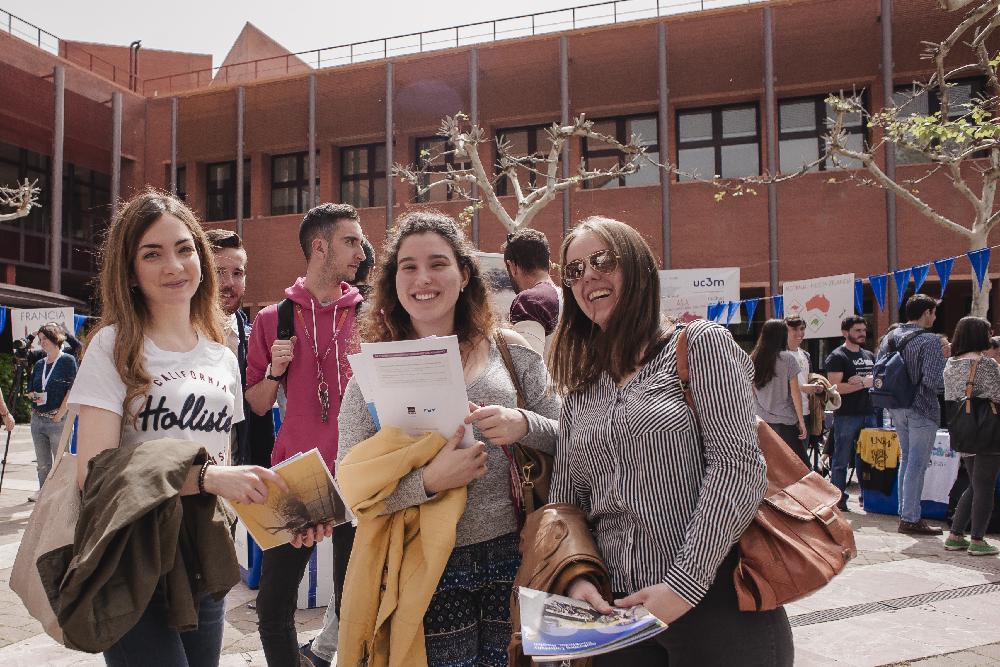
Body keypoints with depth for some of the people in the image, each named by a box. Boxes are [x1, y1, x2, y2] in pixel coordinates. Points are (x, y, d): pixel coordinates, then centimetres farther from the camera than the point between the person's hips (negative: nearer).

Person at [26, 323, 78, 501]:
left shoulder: (68, 360, -5)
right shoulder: (39, 364, 15)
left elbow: (72, 389, -10)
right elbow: (30, 390, 22)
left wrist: (59, 414, -12)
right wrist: (34, 396, -2)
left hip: (58, 420, -6)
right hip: (37, 419, 7)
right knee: (42, 463, 14)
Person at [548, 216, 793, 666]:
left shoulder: (699, 344, -5)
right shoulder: (578, 393, 10)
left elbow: (738, 468, -14)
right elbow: (564, 502, 10)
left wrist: (684, 585, -18)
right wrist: (576, 576, -8)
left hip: (717, 601, -4)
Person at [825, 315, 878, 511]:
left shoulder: (869, 356, 18)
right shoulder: (837, 357, -5)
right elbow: (836, 387, -15)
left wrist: (862, 380, -7)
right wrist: (865, 383, -11)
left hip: (868, 414, 7)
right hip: (846, 416, -7)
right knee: (841, 460, -1)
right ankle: (839, 500, 5)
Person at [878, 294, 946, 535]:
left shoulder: (889, 338, 7)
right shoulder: (930, 340, -15)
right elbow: (934, 380, -21)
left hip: (897, 409, 7)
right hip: (922, 410, -7)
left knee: (906, 459, 19)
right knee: (917, 463, -1)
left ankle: (904, 512, 26)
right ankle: (910, 519, 3)